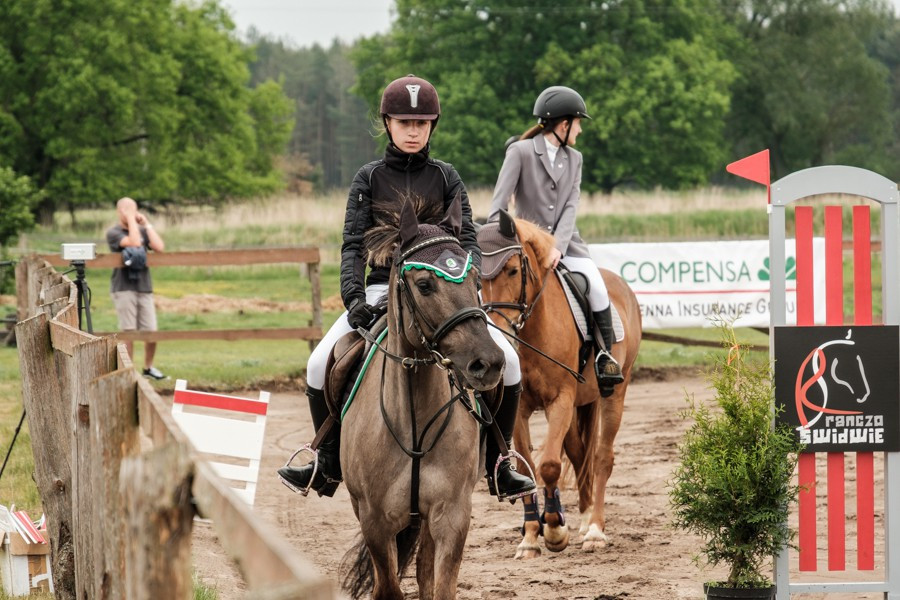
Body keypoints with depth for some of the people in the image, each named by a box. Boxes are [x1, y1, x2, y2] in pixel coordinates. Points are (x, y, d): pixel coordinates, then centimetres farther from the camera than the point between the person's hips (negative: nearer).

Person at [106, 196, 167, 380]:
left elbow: (159, 247, -2)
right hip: (123, 287, -4)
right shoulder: (113, 232, -1)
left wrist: (146, 224, 2)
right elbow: (133, 242, -19)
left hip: (144, 288, 4)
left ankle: (148, 367, 20)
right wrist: (131, 220, -9)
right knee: (128, 331, -5)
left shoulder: (142, 231, 14)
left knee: (151, 331, 2)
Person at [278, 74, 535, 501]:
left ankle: (496, 466, -6)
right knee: (321, 364, -21)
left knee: (506, 360, -21)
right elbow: (353, 244, -3)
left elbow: (467, 239, -1)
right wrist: (352, 295, -21)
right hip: (381, 290, 0)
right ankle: (329, 467, -1)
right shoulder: (369, 179, 5)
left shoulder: (446, 179, 7)